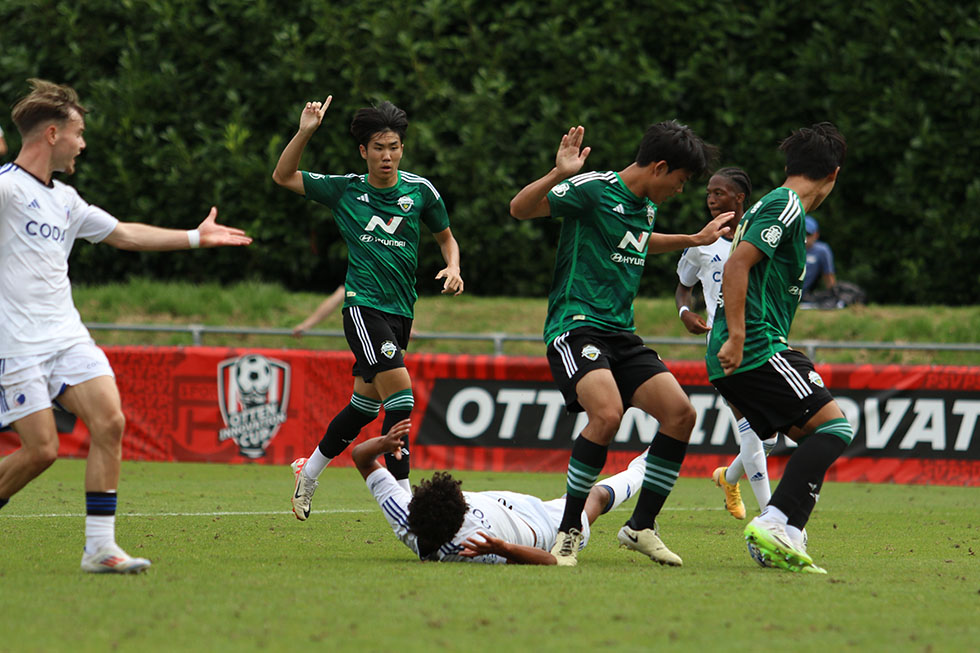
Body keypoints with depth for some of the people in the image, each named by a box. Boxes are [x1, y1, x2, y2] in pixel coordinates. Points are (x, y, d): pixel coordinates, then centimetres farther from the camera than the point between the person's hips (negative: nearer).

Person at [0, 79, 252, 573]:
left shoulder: (66, 200, 18)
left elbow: (124, 234, 29)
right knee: (41, 449, -11)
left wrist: (197, 237, 32)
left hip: (67, 337, 8)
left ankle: (99, 547, -5)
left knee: (109, 423, -8)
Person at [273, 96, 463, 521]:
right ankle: (402, 493, -17)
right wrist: (305, 133, -7)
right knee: (399, 389, -19)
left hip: (400, 310, 4)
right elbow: (283, 176, 6)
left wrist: (452, 268, -3)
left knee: (365, 405, 12)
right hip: (362, 305, -4)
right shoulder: (345, 190, 1)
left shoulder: (419, 191, 4)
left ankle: (309, 472, 32)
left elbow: (445, 236, 18)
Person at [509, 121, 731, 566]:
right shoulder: (593, 190, -11)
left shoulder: (645, 206, 16)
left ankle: (640, 527, 9)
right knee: (607, 413, -30)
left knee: (681, 413, -4)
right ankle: (569, 532, -16)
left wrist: (695, 240, 43)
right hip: (575, 325, -9)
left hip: (620, 332, 9)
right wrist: (559, 175, -33)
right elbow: (520, 209, -18)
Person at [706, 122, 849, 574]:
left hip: (733, 358, 10)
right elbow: (737, 264, -18)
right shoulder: (787, 206, -7)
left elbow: (740, 267, 31)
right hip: (757, 349, -10)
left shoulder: (775, 205, 23)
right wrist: (737, 337, -23)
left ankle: (782, 542, 0)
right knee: (834, 425, -12)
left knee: (817, 439, 10)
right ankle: (774, 524, -22)